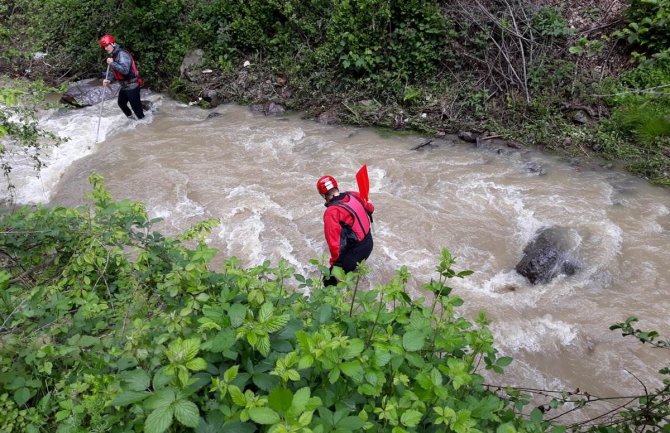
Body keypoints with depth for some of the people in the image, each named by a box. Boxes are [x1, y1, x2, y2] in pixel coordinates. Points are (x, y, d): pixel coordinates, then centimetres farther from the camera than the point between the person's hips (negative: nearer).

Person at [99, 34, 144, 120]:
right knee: (121, 103, 25)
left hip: (132, 86, -10)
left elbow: (125, 70, -33)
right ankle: (130, 118, 44)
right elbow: (112, 71, 13)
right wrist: (108, 79, -5)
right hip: (124, 86, 10)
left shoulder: (122, 54, -20)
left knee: (136, 106, -3)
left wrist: (112, 63, -29)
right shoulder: (113, 56, 10)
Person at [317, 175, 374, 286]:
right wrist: (368, 203, 39)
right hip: (369, 242, 8)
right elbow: (370, 208, 15)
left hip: (356, 251, -8)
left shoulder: (331, 212, -25)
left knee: (330, 281, -2)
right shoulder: (354, 195, -5)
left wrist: (334, 260, -13)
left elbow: (333, 240, -28)